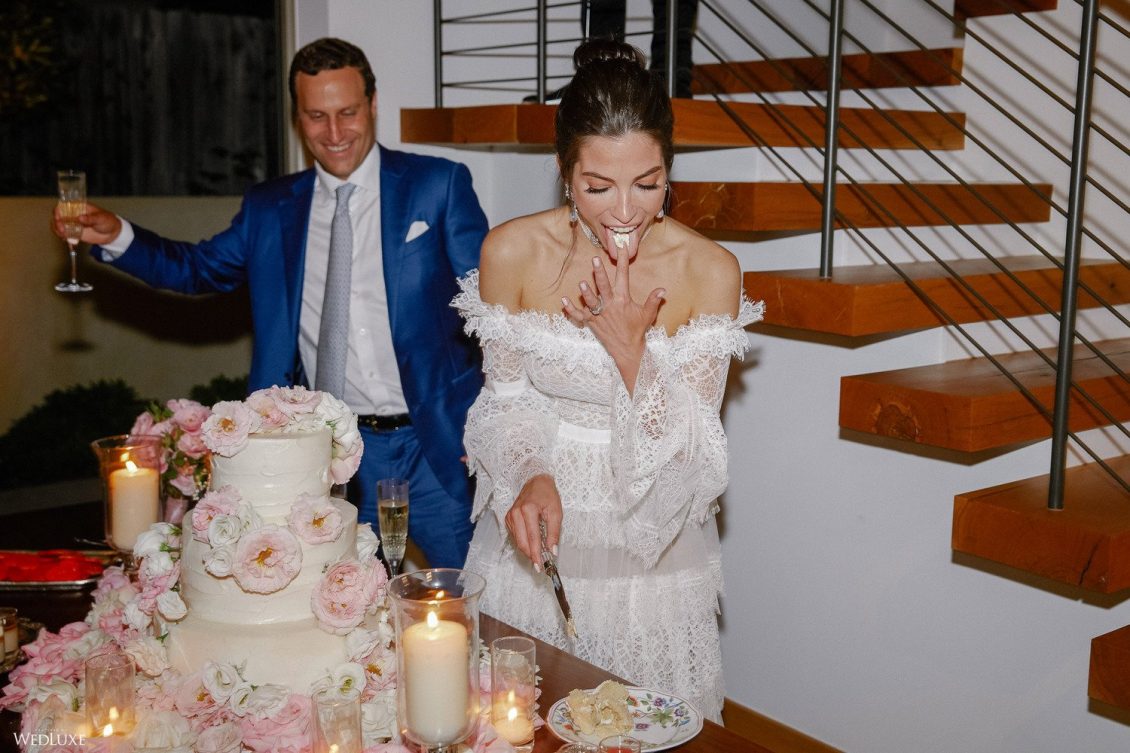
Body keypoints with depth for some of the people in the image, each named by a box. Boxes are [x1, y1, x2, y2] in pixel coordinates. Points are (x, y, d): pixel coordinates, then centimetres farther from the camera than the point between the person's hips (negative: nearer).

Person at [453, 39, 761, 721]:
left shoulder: (710, 271, -15)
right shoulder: (511, 251, -12)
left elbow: (692, 454, -11)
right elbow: (507, 398, -1)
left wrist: (632, 351, -25)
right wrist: (532, 476, -20)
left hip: (652, 553, -1)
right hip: (534, 540, 1)